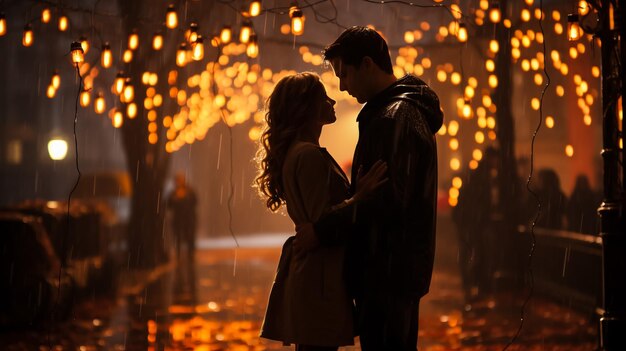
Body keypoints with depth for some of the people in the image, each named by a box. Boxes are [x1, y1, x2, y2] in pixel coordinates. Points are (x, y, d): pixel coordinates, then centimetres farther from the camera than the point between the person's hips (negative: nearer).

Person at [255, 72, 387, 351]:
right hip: (319, 275, -11)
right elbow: (322, 221, -20)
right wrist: (360, 196, -28)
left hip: (305, 270, 11)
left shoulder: (296, 152, 18)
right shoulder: (309, 155, -14)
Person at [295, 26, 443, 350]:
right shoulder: (406, 111, 17)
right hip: (398, 269, 10)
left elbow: (389, 199, -24)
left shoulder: (395, 117, -16)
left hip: (388, 271, -10)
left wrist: (323, 230, -18)